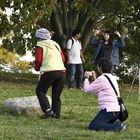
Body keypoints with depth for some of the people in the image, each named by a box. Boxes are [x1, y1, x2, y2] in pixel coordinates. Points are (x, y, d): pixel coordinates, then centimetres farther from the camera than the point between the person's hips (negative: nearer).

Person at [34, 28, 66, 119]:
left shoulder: (40, 46, 4)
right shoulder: (56, 45, 22)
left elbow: (38, 60, -3)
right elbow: (63, 59, 19)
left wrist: (37, 68, 17)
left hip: (49, 71, -5)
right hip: (62, 71, 6)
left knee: (40, 91, 7)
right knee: (56, 94, 14)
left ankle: (48, 110, -9)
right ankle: (56, 113, 5)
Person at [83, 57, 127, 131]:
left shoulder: (102, 78, -9)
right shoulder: (112, 78, 18)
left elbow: (87, 89, -2)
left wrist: (86, 78, 14)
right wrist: (95, 78, 33)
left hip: (108, 110, -9)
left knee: (92, 126, -17)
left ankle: (116, 127, -25)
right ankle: (116, 123, 1)